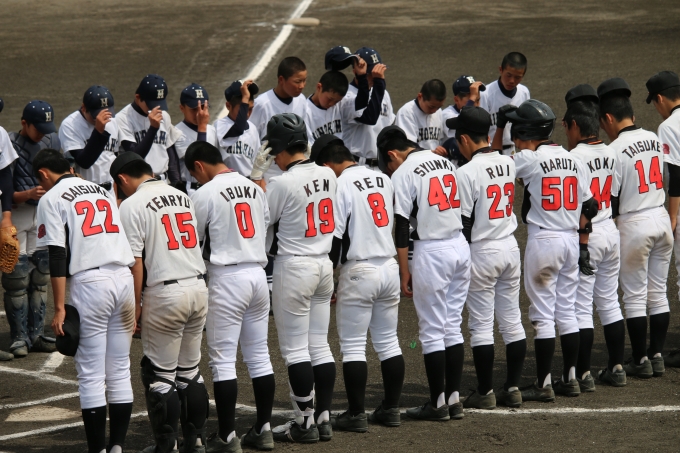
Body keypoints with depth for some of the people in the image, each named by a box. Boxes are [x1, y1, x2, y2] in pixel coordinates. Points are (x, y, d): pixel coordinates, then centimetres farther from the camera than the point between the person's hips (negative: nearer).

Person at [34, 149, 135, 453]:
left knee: (91, 374, -1)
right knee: (120, 372, 11)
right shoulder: (103, 191, 22)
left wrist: (59, 308, -7)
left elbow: (57, 256, -7)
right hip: (125, 279, 6)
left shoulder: (51, 198, 2)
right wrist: (136, 302, 21)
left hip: (89, 283, -6)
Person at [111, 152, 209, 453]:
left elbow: (135, 259, -11)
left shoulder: (133, 204, -7)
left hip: (164, 293, -6)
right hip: (199, 287, 7)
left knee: (160, 375, 3)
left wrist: (136, 304, -4)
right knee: (190, 371, 16)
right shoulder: (183, 197, 12)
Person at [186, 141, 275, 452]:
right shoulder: (255, 188, 11)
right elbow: (266, 226, 13)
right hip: (258, 273, 7)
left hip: (226, 277, -7)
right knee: (259, 355, 12)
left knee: (223, 359, -2)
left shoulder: (205, 193, -9)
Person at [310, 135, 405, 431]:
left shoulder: (340, 186, -13)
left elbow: (334, 238, -14)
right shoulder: (383, 179, 8)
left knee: (352, 346, 1)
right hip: (390, 267, 7)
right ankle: (391, 408, 18)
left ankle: (356, 414, 2)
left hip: (358, 271, -7)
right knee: (388, 342, 14)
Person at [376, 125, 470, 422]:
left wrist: (404, 272, -5)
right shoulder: (445, 162, 13)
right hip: (461, 246, 7)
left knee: (431, 330, 1)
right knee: (453, 327, 12)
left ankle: (437, 403, 3)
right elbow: (462, 207, 15)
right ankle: (454, 399, 12)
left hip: (431, 251, -7)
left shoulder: (402, 174, -8)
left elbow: (401, 227, -10)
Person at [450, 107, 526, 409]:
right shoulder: (509, 163, 2)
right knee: (512, 321, 11)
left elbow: (463, 223, -14)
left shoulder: (467, 172, -16)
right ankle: (513, 389, 15)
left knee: (481, 324, 1)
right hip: (510, 248, 6)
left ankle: (485, 392, 5)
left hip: (481, 252, -6)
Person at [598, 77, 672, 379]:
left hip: (633, 224, -6)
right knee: (658, 293, 13)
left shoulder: (615, 149, -15)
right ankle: (657, 356, 17)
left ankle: (641, 361, 8)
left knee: (634, 296, 4)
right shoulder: (654, 139, 5)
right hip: (662, 218, 6)